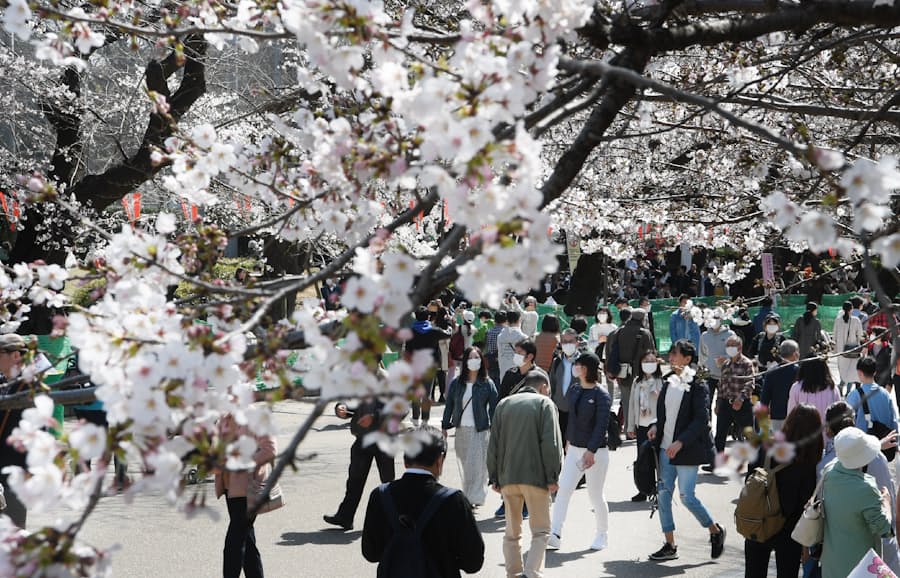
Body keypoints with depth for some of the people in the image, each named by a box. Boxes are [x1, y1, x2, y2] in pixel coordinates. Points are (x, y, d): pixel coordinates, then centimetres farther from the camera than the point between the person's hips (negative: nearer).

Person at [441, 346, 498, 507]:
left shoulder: (487, 384, -1)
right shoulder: (456, 383, 6)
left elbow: (494, 407, -1)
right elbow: (449, 405, 11)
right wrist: (445, 427, 9)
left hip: (480, 429, -3)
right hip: (461, 429, 3)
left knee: (477, 464, -7)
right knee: (464, 465, 9)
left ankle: (475, 497, -5)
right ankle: (468, 496, 18)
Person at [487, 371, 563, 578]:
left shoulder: (503, 404, 14)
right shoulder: (544, 404, 1)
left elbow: (493, 444, 12)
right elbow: (551, 443, -7)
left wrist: (494, 477, 15)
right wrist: (553, 477, -4)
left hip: (507, 477, 4)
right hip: (535, 476, -4)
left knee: (512, 532, 13)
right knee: (540, 530, 1)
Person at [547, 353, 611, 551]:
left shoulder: (601, 395, -13)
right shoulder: (573, 390, 7)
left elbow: (601, 425, -18)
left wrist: (591, 451, -24)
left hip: (596, 451, -6)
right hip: (574, 449, 6)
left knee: (595, 496, 5)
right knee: (563, 490, -7)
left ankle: (602, 535, 23)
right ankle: (555, 534, -11)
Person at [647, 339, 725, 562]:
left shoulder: (698, 386, -10)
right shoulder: (668, 382, 10)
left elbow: (701, 420, -15)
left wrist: (680, 442, -21)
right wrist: (657, 427, 0)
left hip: (687, 449, -7)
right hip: (666, 447, 7)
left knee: (686, 496, -7)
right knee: (664, 493, 5)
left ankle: (715, 531, 17)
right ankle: (670, 545, 13)